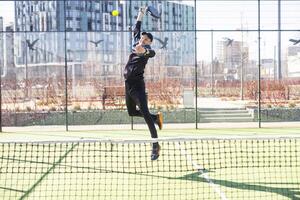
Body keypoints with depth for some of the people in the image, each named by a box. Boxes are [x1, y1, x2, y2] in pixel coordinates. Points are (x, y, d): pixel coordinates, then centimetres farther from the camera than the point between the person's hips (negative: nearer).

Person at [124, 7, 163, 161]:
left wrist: (144, 51, -58)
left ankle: (155, 145, -11)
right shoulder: (136, 44, 9)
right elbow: (136, 30, 26)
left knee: (145, 113, -14)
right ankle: (156, 117, 35)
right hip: (128, 84, 8)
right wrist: (141, 14, 29)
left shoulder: (147, 50, -11)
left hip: (137, 85, -8)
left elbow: (152, 53, -36)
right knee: (132, 112, 16)